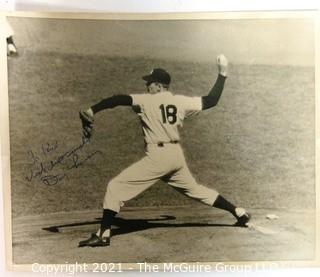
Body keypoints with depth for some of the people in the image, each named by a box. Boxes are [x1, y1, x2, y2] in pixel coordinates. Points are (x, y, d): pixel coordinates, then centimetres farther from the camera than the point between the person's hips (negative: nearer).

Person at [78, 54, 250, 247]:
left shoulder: (147, 101, -5)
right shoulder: (181, 101, 7)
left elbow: (120, 99, -17)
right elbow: (211, 100, 9)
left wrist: (92, 110, -24)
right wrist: (223, 73, 17)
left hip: (157, 156, -6)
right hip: (177, 156, 7)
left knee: (116, 186, 0)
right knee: (195, 189, 26)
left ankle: (104, 234, -7)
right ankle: (239, 212, 31)